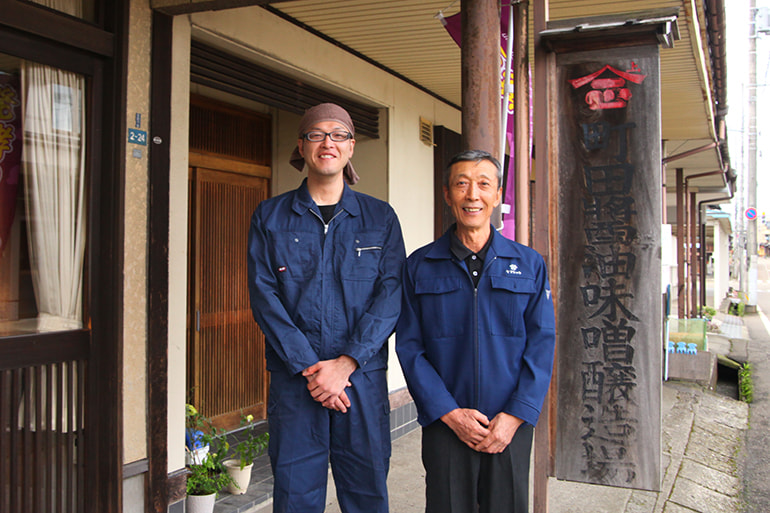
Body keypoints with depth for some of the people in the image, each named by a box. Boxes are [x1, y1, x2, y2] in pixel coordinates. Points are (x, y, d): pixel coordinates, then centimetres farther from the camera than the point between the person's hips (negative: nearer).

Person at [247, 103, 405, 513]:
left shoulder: (380, 217, 8)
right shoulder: (269, 217, 7)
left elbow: (390, 295, -2)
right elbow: (264, 296, -2)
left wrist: (346, 363, -13)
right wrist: (309, 367, -12)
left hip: (363, 377, 1)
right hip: (293, 379, 0)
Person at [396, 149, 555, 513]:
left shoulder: (529, 264, 5)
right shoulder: (419, 266, 3)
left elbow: (542, 345, 1)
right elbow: (409, 347, -1)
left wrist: (515, 416, -9)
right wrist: (449, 413, -10)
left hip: (511, 426, 1)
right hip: (444, 425, -1)